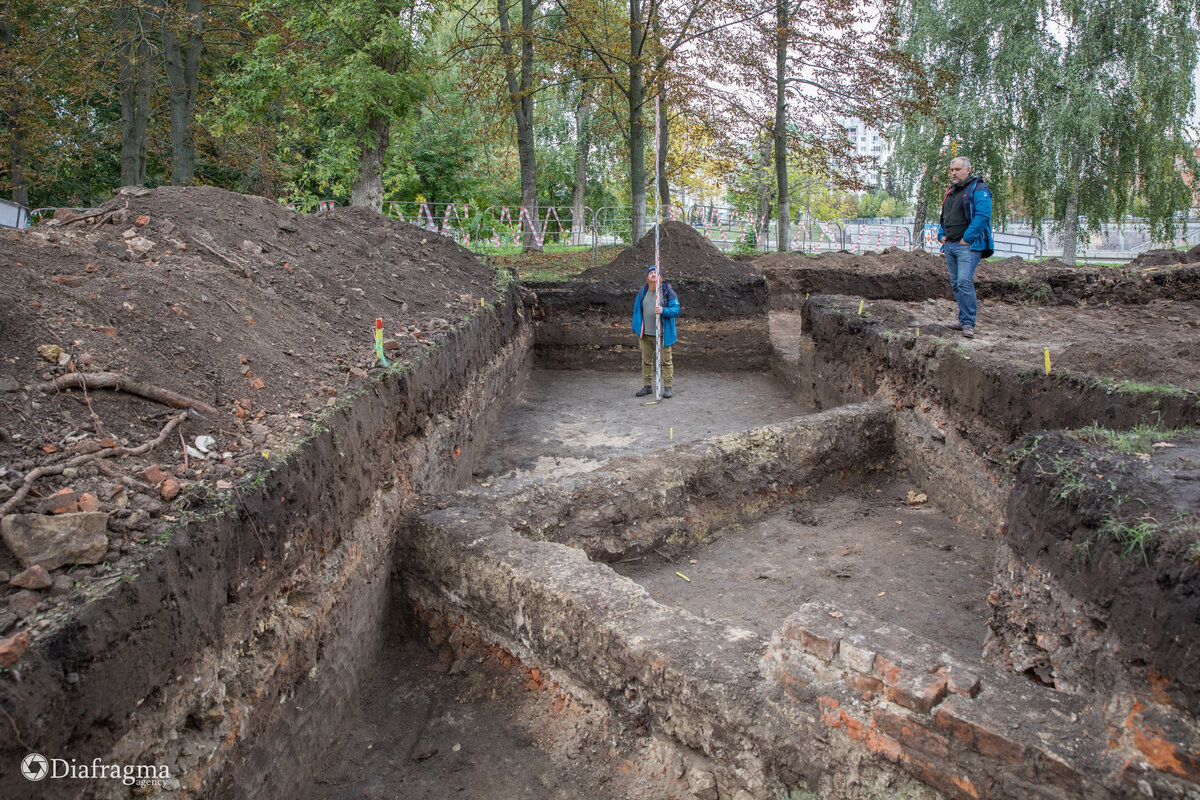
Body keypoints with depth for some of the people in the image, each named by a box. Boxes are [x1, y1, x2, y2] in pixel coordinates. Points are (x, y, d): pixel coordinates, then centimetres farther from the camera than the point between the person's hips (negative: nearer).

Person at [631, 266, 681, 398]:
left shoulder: (668, 291, -5)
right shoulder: (643, 292, 6)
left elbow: (676, 310, -10)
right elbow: (637, 310, 13)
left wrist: (663, 310, -28)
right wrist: (636, 329, 10)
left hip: (662, 334, -4)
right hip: (646, 334, 4)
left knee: (666, 361, 2)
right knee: (646, 361, 11)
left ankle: (667, 387, 11)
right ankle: (647, 386, 22)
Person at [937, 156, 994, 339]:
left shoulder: (978, 190, -7)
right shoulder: (951, 192, 19)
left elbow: (982, 216, -17)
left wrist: (967, 238, -19)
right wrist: (941, 235, 12)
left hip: (968, 246, -8)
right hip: (950, 246, 9)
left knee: (964, 282, -16)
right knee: (956, 284, 10)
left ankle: (968, 323, -13)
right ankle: (964, 319, 18)